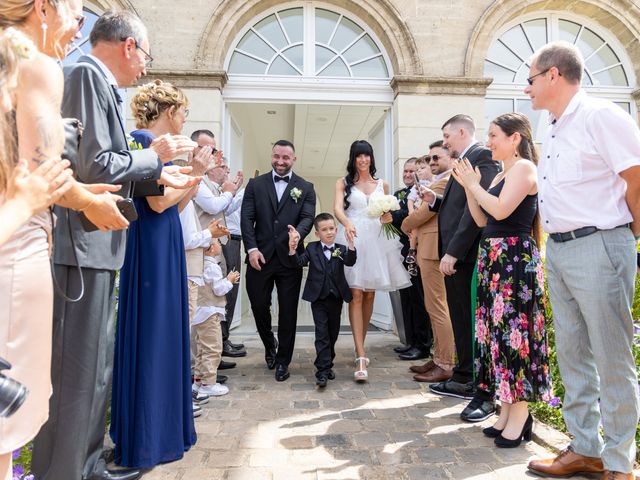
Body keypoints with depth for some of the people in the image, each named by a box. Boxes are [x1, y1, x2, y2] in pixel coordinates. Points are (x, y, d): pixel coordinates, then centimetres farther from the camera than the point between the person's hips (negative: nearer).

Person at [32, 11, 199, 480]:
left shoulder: (100, 82, 18)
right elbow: (93, 167, -18)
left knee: (97, 366, 17)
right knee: (76, 371, -2)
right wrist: (154, 155, -6)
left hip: (96, 248, 10)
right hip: (81, 246, -10)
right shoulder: (87, 74, -9)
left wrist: (157, 175, 20)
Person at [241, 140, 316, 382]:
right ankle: (269, 344, 36)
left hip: (290, 258, 0)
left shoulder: (305, 188, 7)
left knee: (288, 311, 5)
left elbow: (308, 218, -5)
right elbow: (246, 218, 2)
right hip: (260, 257, 1)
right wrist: (252, 248, -10)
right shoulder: (256, 184, 9)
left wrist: (297, 233, -27)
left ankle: (283, 361, 20)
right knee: (259, 306, 7)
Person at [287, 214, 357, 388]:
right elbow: (299, 262, -12)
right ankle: (322, 371, -3)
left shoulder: (341, 249, 2)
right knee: (322, 334, -5)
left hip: (336, 298, 2)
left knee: (333, 334, 13)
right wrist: (293, 248, -30)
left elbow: (350, 262, -17)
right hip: (318, 298, -2)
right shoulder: (312, 248, 1)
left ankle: (327, 365, 30)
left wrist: (351, 243, -32)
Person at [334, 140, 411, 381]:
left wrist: (387, 219, -6)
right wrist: (347, 223, -30)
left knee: (369, 295, 7)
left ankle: (360, 347, 22)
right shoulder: (344, 183, 8)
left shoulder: (382, 184, 16)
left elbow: (388, 216, 19)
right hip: (353, 240, -3)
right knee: (356, 295, -11)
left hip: (376, 241, 3)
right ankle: (361, 357, -14)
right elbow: (338, 207, -9)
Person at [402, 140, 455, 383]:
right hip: (430, 250, 11)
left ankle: (445, 365, -1)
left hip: (433, 250, -11)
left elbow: (424, 212, -14)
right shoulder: (442, 182, 21)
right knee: (435, 307, 14)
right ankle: (439, 358, 23)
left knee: (437, 307, -7)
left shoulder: (444, 182, -13)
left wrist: (405, 225, 2)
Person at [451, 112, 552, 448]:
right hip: (494, 260, 9)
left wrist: (473, 184, -6)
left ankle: (520, 415, 5)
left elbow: (501, 209, -20)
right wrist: (467, 186, 9)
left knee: (515, 329, -5)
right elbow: (482, 220, 15)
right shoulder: (501, 174, 20)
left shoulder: (524, 167, -7)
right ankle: (506, 409, 19)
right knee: (499, 329, 10)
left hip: (515, 260, -9)